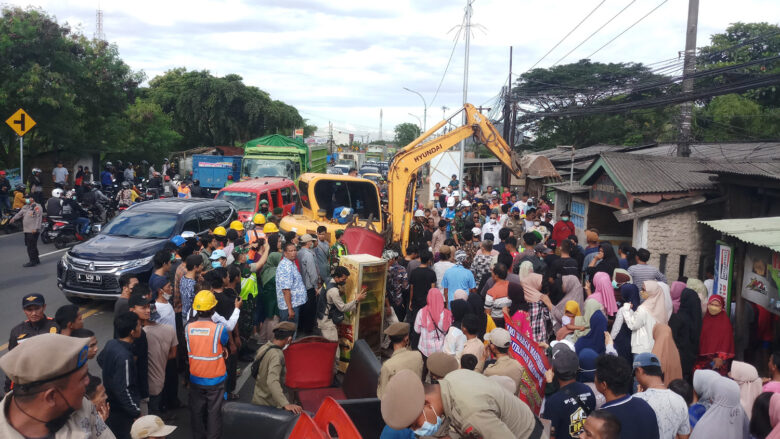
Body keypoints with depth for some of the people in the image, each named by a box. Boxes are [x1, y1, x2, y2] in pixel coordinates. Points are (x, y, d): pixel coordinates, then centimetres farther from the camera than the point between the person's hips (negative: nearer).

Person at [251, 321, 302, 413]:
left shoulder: (264, 347, 2)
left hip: (258, 400, 9)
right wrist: (286, 404, -47)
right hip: (269, 404, -9)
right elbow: (272, 382, -37)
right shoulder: (277, 355, -25)